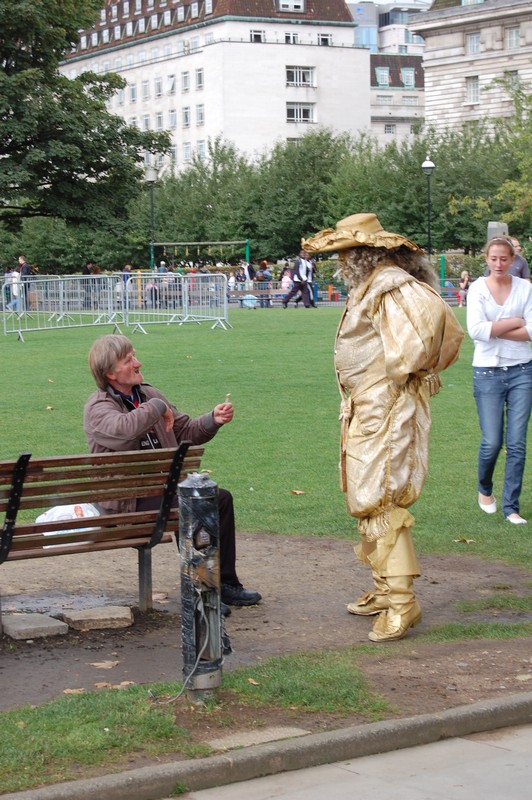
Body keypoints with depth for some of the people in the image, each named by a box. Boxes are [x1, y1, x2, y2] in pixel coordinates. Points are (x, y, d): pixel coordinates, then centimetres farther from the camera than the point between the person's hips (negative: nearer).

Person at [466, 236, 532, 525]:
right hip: (487, 372, -1)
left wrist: (494, 330, -10)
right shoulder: (478, 288, -2)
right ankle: (485, 490, 28)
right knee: (492, 442, -2)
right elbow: (475, 330, -14)